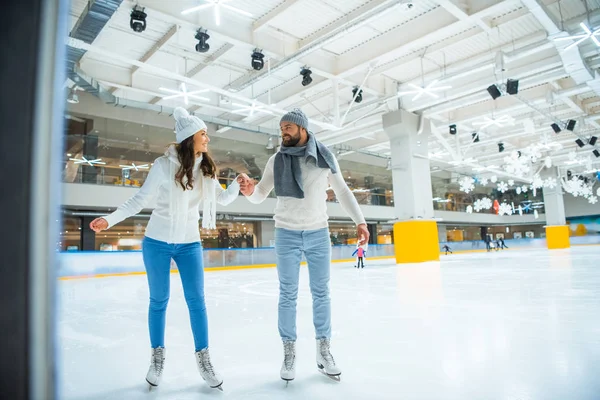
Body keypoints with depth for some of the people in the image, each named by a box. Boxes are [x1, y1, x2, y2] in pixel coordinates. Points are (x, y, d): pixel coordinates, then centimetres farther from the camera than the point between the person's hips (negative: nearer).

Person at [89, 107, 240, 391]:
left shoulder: (206, 168, -1)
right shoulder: (164, 165, -13)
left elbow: (222, 199, 7)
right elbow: (140, 200, -9)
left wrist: (236, 185, -12)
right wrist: (110, 219, -19)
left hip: (189, 244, 3)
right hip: (157, 242, -3)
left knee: (197, 301, 3)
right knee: (159, 301, 10)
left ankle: (203, 360, 16)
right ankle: (157, 357, 30)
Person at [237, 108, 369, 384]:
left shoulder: (325, 157, -1)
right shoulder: (276, 161, 0)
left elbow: (342, 191, 5)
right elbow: (260, 197, 1)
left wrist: (359, 221, -3)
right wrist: (250, 191, -22)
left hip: (319, 234, 0)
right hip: (287, 234, 0)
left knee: (321, 292, 8)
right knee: (288, 295, 6)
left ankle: (324, 350, 21)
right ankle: (289, 352, 18)